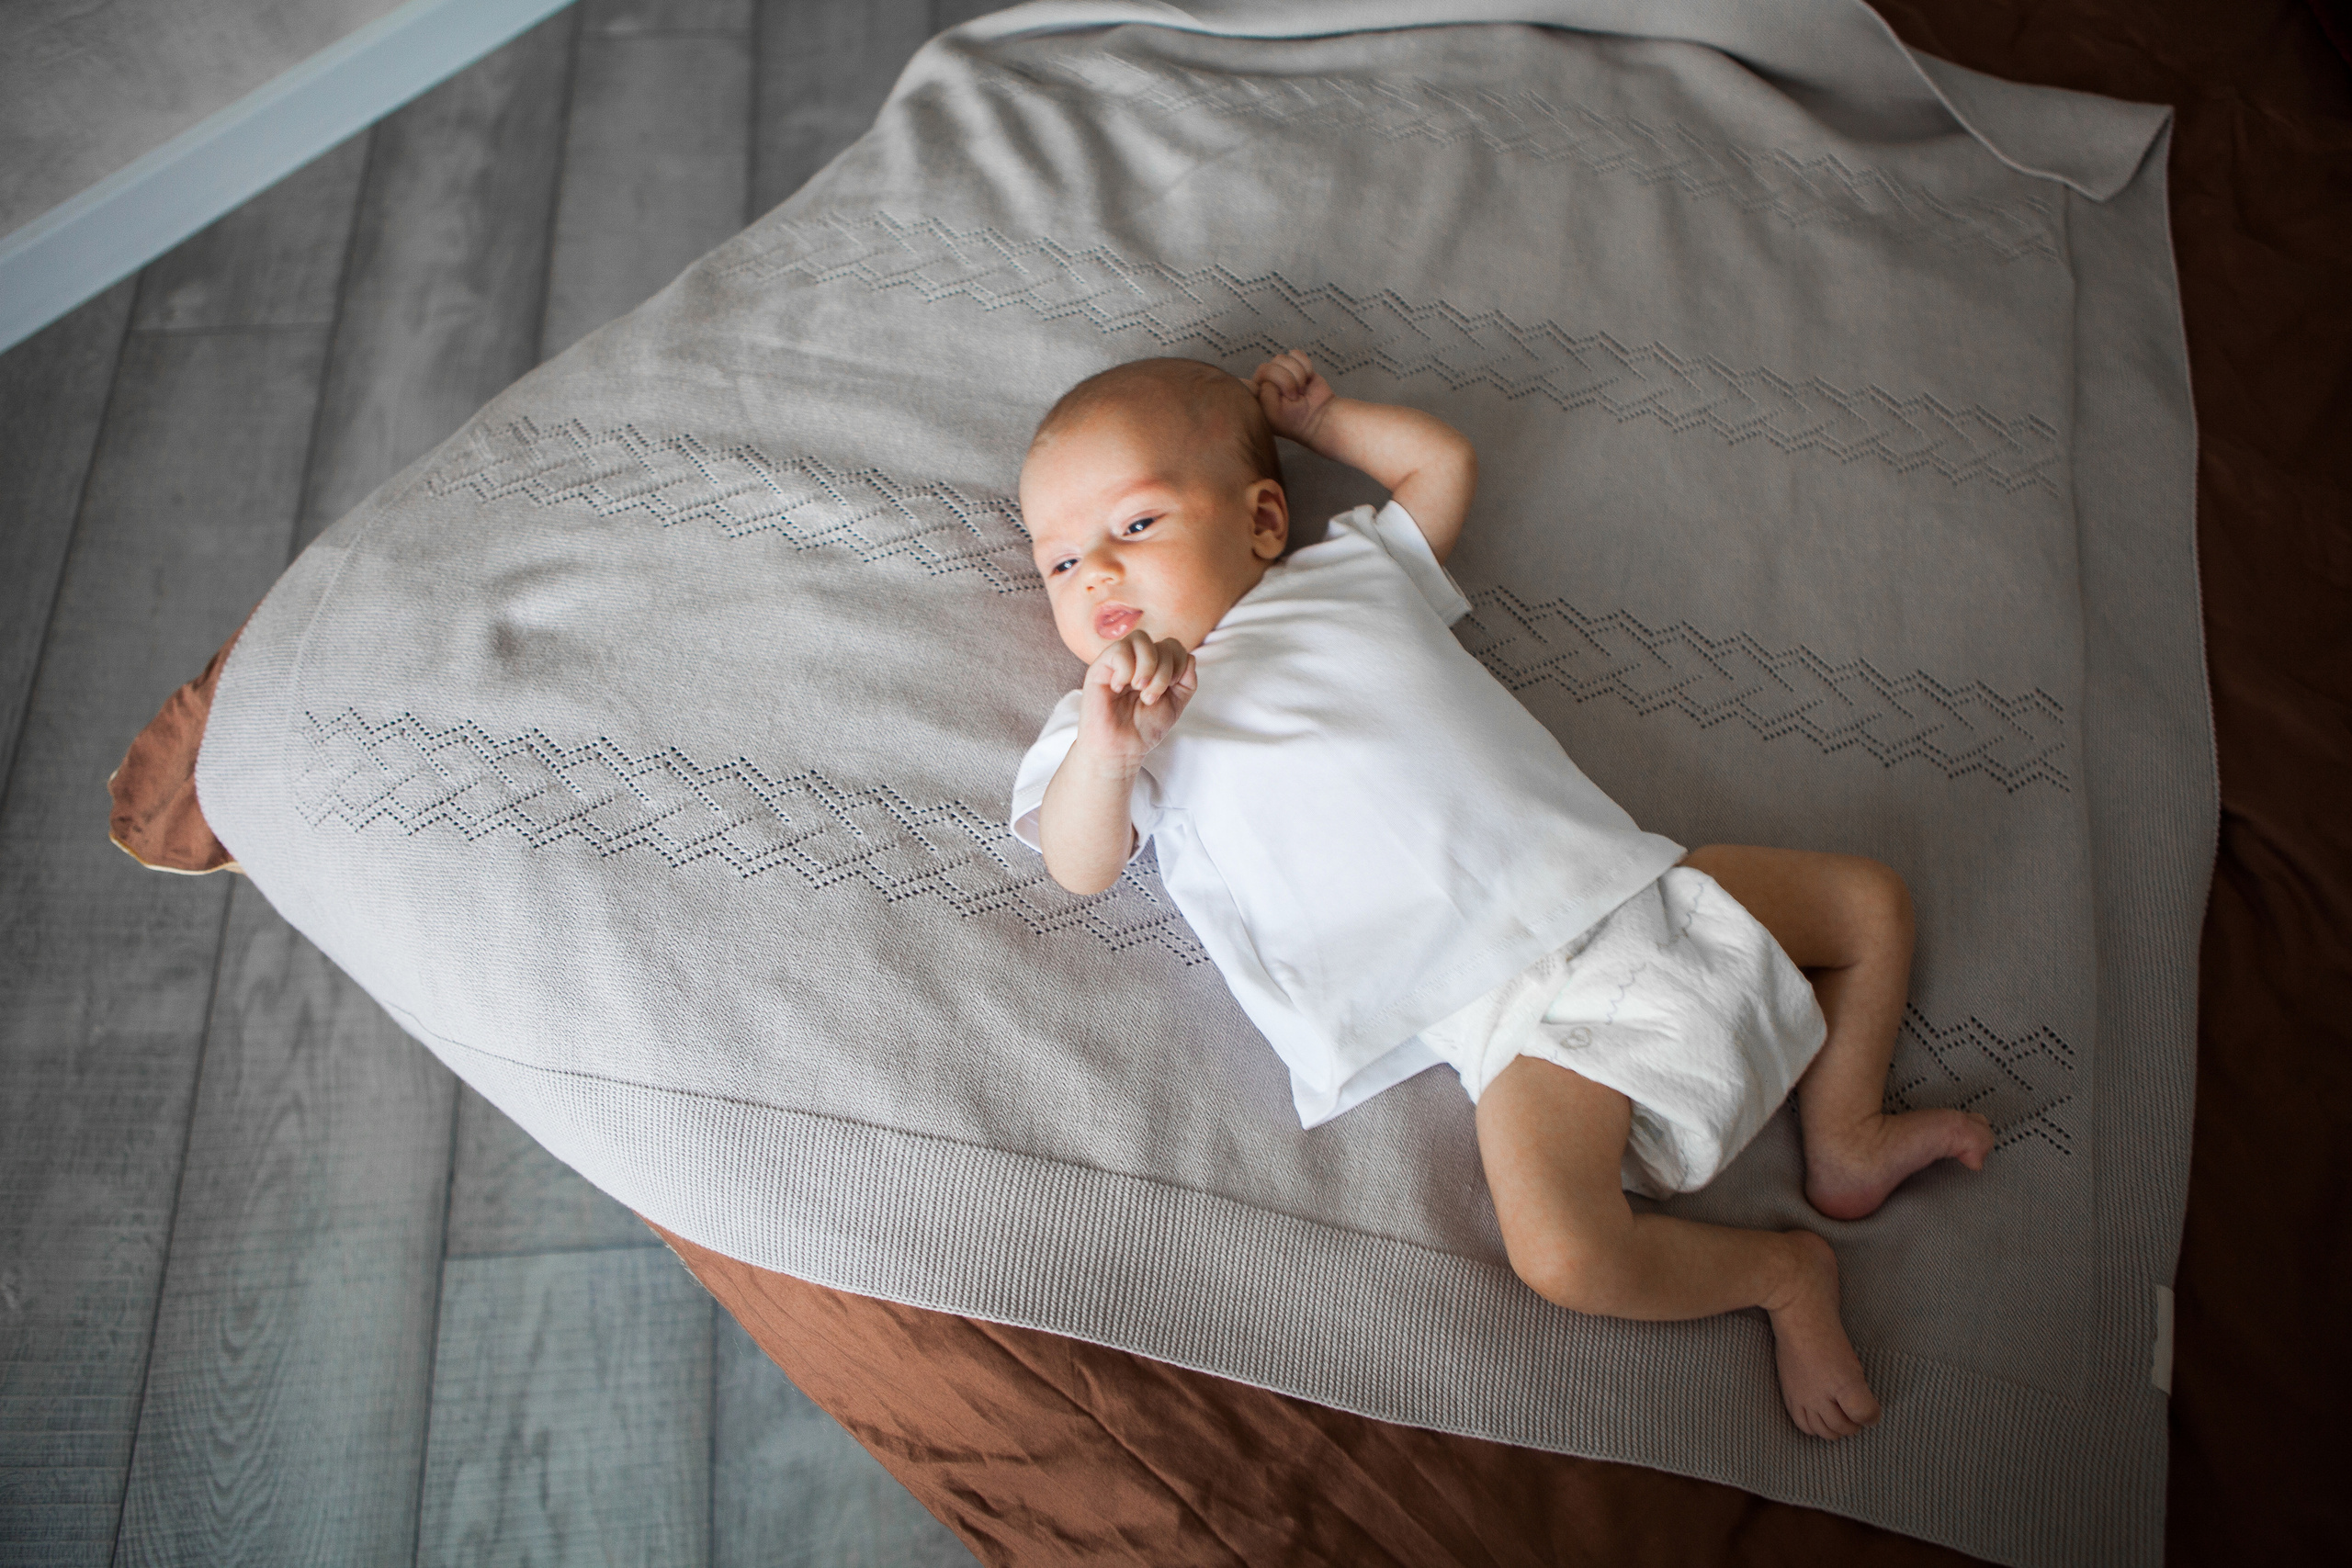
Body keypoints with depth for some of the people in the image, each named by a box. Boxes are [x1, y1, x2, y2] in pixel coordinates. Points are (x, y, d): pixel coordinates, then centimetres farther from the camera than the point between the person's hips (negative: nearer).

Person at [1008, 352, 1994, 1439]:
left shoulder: (1351, 564, 16)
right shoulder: (1119, 718, 7)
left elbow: (1445, 461, 31)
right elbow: (1081, 867, -8)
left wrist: (1319, 418, 31)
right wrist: (1108, 754, -27)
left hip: (1624, 884, 5)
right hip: (1505, 996, -4)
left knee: (1871, 899, 11)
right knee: (1561, 1252, -25)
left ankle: (1843, 1140, 20)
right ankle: (1786, 1269, 2)